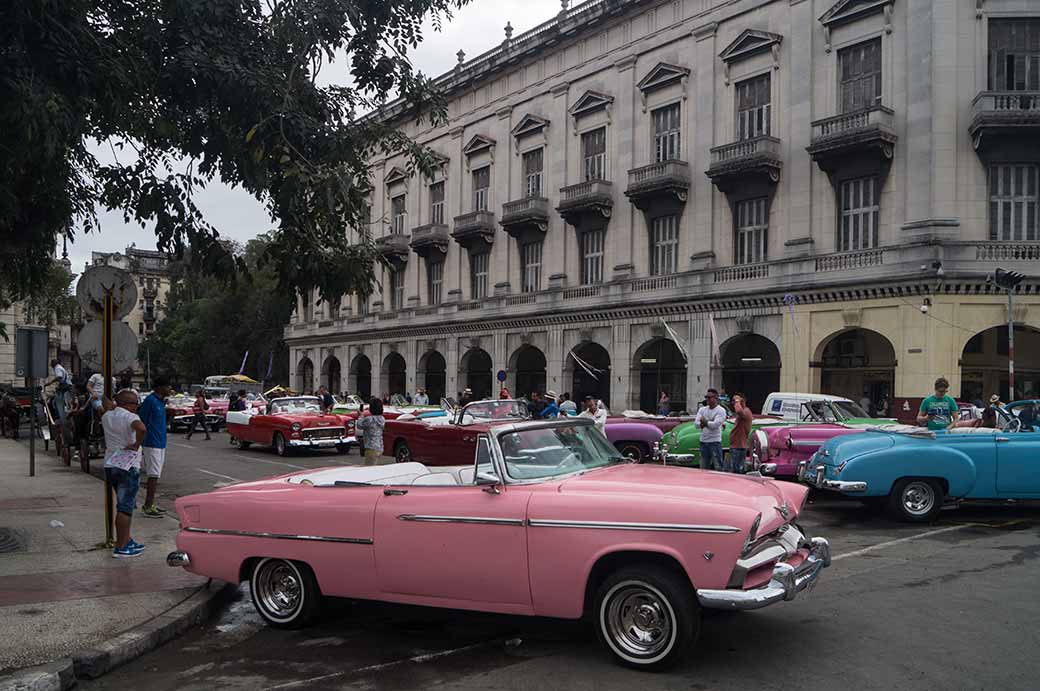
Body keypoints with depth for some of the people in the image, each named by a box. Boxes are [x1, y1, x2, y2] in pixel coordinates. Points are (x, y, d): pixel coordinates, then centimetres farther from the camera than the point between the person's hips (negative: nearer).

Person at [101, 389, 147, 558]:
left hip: (110, 465, 8)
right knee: (125, 507, -2)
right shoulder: (129, 417, -16)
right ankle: (120, 548, 0)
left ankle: (127, 541, 28)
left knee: (125, 505, 20)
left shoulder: (107, 416, 8)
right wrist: (136, 445, -23)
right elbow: (141, 429, -35)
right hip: (128, 466, -8)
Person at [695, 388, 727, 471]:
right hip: (703, 442, 6)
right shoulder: (702, 409, 11)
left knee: (718, 467, -4)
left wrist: (704, 422, -5)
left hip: (715, 442, -6)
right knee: (703, 468, 12)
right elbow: (697, 423, -1)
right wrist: (709, 423, -15)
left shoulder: (721, 410, -5)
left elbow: (715, 424, -18)